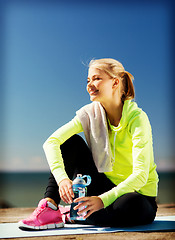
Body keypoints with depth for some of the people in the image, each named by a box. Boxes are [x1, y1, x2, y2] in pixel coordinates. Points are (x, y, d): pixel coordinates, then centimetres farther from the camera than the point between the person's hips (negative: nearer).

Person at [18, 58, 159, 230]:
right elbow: (51, 142, -19)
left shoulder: (137, 118, -20)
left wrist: (103, 200, -40)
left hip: (138, 194, -3)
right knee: (71, 142, -11)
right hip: (106, 186, 4)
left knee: (131, 205, -40)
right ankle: (50, 207, -17)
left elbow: (140, 175, -28)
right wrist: (62, 178, -36)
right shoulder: (91, 113, -6)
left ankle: (75, 214, -15)